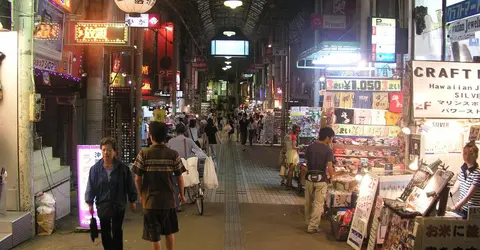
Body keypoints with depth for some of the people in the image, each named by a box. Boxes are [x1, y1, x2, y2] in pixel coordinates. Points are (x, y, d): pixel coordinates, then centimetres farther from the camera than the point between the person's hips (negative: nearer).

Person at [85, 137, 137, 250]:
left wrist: (132, 201, 4)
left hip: (118, 206, -1)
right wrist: (90, 203, -1)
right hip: (102, 206, 2)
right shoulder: (95, 168, -7)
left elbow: (130, 185, 0)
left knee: (117, 232, 4)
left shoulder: (123, 168, -8)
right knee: (105, 232, 11)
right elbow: (90, 187, -1)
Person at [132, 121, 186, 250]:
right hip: (169, 199, 2)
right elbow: (180, 177, -2)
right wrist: (181, 194, 14)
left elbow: (137, 178, -7)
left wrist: (141, 195, 9)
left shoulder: (144, 154, -9)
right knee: (169, 231, 21)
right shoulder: (173, 154, -6)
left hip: (150, 200, -2)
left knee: (154, 235, 9)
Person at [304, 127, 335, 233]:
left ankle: (309, 222, 31)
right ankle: (313, 227, 6)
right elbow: (329, 167, -14)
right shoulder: (328, 150, -10)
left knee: (308, 202, 17)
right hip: (321, 179, -4)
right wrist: (331, 176, 3)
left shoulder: (310, 147, 2)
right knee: (318, 204, 5)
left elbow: (306, 163, 4)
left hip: (310, 177, 4)